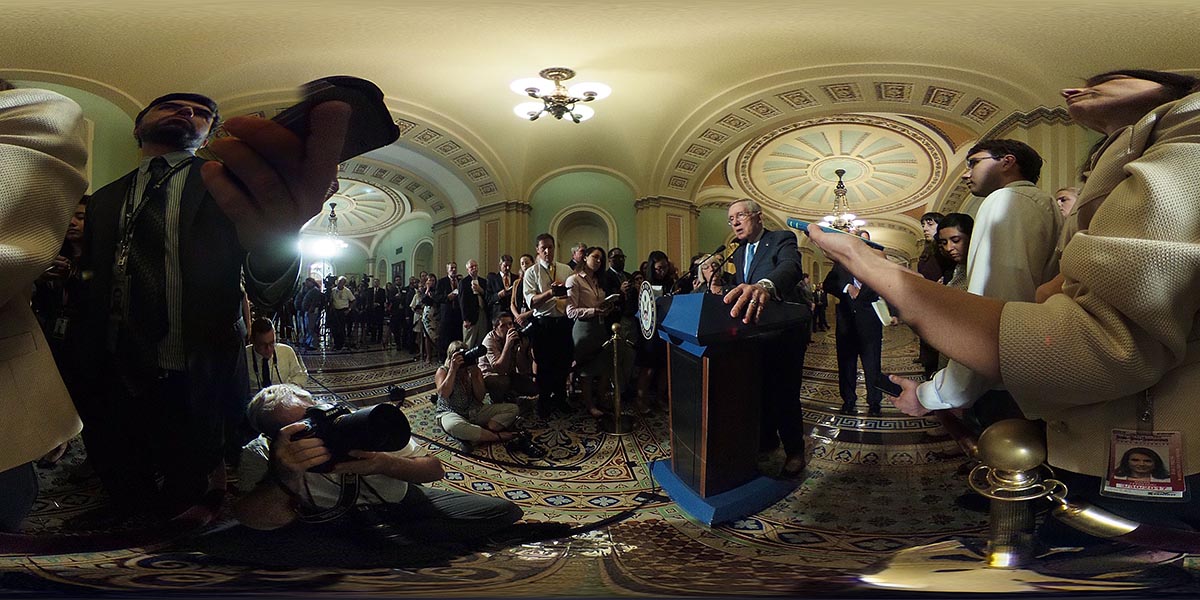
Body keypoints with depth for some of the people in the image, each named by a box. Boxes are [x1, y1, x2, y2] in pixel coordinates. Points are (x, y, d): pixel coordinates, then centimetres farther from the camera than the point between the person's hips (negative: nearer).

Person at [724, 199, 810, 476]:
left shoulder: (782, 240, -13)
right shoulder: (738, 253, 12)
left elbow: (790, 267, -37)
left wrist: (765, 286, -58)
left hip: (784, 333, -7)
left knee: (785, 393, -1)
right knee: (761, 390, 16)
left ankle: (795, 450, 15)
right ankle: (766, 438, 34)